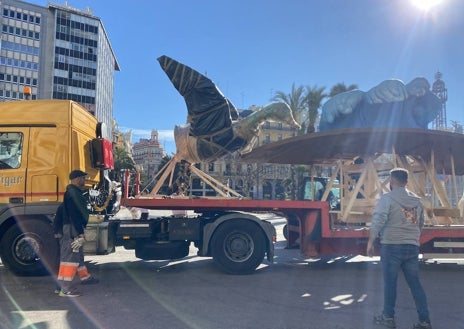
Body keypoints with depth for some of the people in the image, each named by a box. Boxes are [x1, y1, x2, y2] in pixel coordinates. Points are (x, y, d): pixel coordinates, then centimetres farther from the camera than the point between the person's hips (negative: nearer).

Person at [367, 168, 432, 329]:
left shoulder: (387, 198, -8)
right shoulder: (416, 200, 11)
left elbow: (378, 222, -16)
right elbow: (420, 224, 17)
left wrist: (370, 242, -10)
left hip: (391, 246, -5)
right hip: (412, 247, 5)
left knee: (390, 282, 5)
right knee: (415, 283, 11)